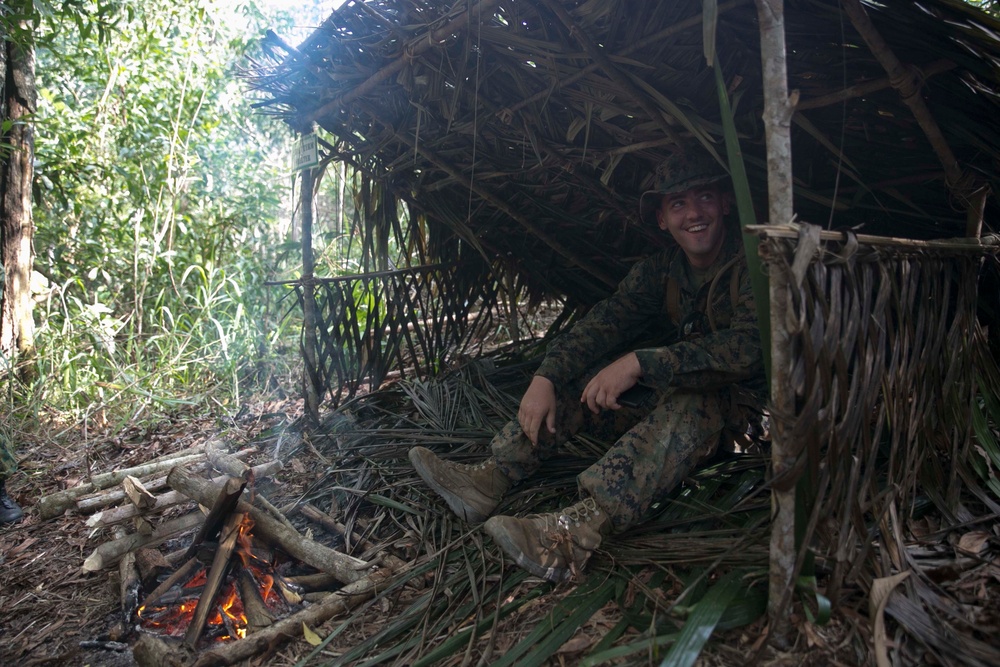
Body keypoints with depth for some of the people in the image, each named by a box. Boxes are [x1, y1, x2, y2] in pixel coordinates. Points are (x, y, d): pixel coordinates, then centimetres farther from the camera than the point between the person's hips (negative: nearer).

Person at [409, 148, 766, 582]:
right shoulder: (660, 268, 4)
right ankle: (490, 478, -24)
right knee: (575, 376, -9)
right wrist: (545, 378, -24)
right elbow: (605, 322, -7)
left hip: (740, 409, -6)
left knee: (689, 403, -38)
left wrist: (639, 362, -36)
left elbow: (751, 345, -31)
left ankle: (575, 533, -55)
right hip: (668, 393, 6)